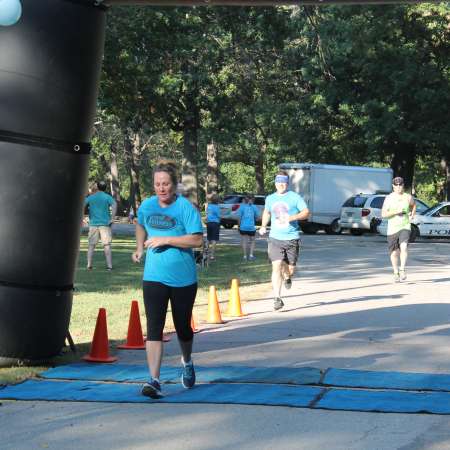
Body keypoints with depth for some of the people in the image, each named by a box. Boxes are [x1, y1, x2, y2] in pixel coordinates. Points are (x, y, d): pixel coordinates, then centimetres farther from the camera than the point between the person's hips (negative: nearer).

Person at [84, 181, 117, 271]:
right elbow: (114, 205, -15)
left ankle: (89, 265, 2)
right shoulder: (108, 197, 3)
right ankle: (109, 266, -6)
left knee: (91, 245, 7)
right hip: (105, 224, -1)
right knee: (107, 245, -1)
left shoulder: (90, 197, 8)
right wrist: (112, 218, -15)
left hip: (93, 224, 1)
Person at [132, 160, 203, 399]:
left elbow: (197, 239, -18)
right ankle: (154, 380, -16)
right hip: (154, 278, 2)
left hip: (184, 279, -2)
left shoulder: (186, 207, -11)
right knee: (154, 328, -11)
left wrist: (165, 240, -22)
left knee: (183, 327, 15)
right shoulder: (147, 206, 3)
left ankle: (187, 363, 45)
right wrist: (139, 248, 13)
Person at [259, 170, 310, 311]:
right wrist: (263, 226, 13)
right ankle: (277, 298, -13)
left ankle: (287, 277, 43)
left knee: (290, 269, 4)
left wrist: (292, 217, -19)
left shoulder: (295, 197, -1)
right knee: (276, 267, -13)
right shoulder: (270, 199, 11)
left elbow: (306, 212, -3)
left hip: (292, 238, -2)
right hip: (275, 238, 2)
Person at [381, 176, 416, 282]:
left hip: (405, 227, 0)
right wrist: (396, 212, -20)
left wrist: (412, 215, 10)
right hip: (392, 229, 0)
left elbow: (413, 205, 26)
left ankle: (402, 270, -19)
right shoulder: (389, 198, -3)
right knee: (394, 252, 6)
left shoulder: (408, 197, 3)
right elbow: (383, 214, -7)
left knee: (403, 247, -24)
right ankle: (396, 273, 23)